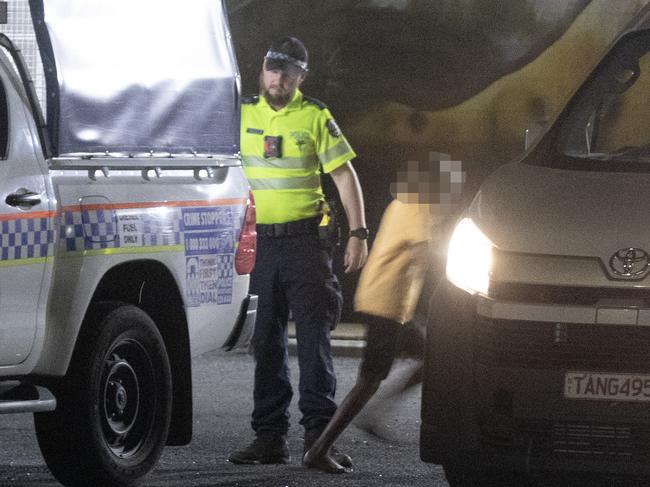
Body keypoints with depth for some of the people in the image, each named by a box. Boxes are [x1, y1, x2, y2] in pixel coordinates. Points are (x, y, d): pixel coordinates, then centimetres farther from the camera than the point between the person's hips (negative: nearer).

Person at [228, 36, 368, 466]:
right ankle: (270, 438, 8)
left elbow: (344, 175, 3)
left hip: (304, 241, -2)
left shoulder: (315, 117, 3)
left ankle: (320, 435, -6)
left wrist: (358, 233, -5)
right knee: (265, 342, 5)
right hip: (254, 241, 2)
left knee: (314, 336, -7)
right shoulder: (241, 115, 9)